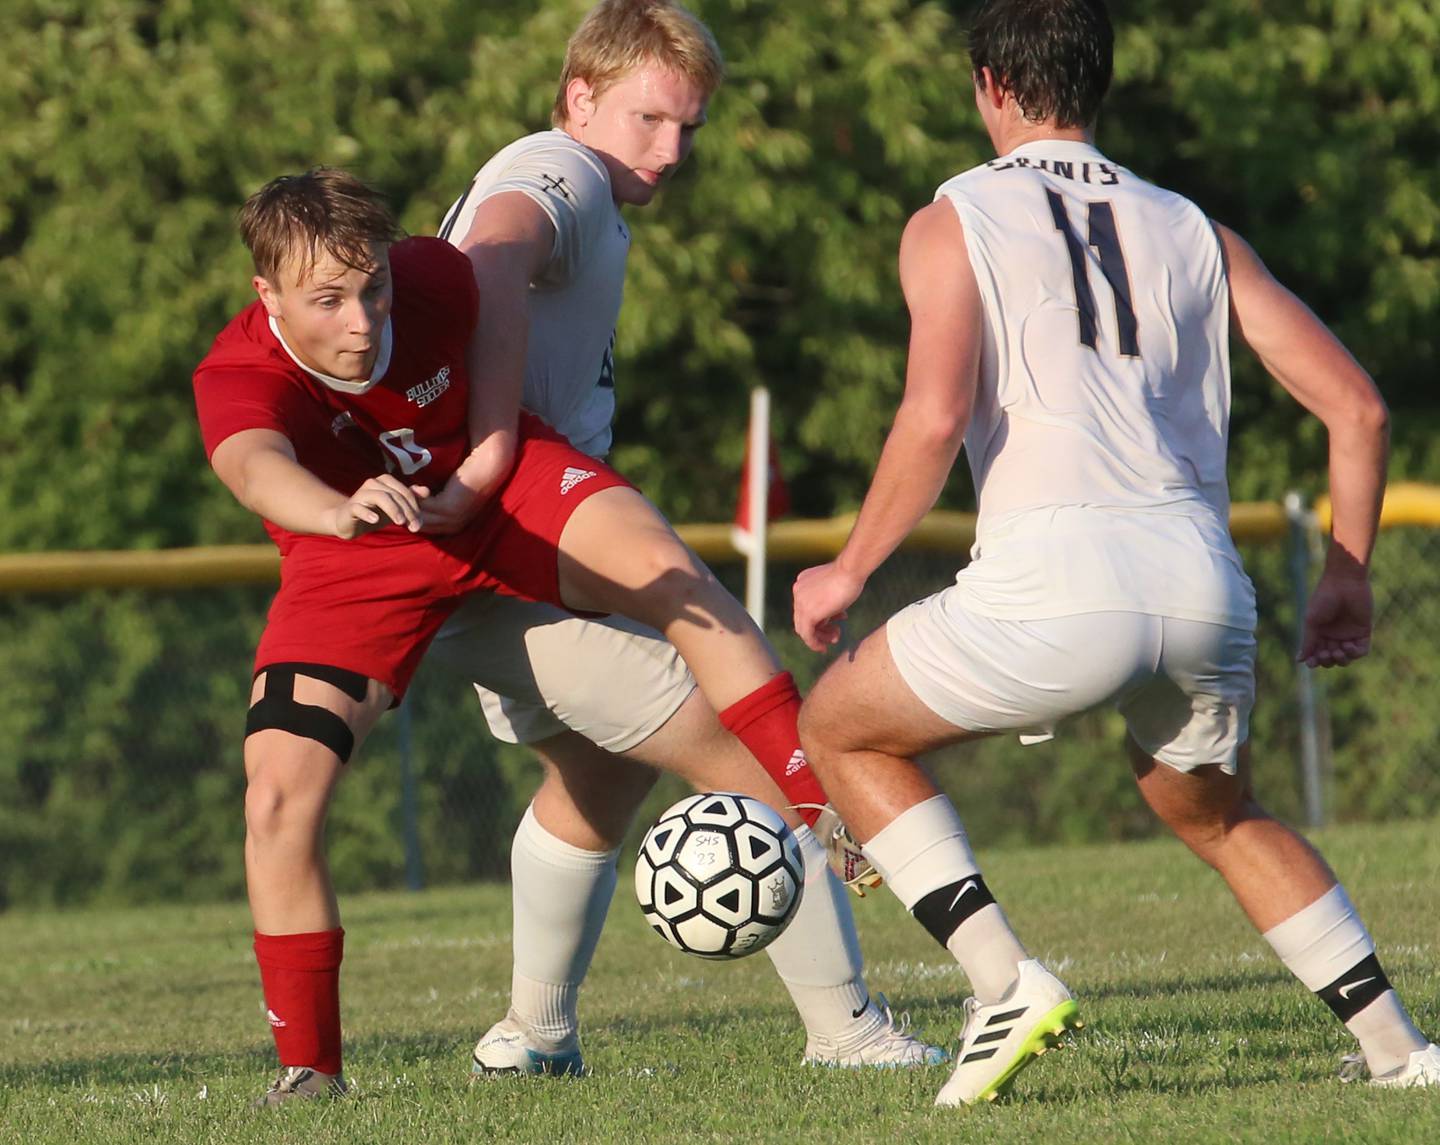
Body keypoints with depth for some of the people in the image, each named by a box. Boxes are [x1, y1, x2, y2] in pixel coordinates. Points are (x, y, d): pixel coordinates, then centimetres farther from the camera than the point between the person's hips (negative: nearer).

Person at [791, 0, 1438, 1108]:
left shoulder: (955, 220, 10)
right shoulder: (1193, 232, 22)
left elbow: (937, 418, -7)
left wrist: (849, 574, 4)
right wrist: (1347, 576, 28)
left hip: (1058, 580, -5)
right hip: (1205, 585, 5)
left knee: (840, 727, 21)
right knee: (1221, 816, 33)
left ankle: (1005, 985, 6)